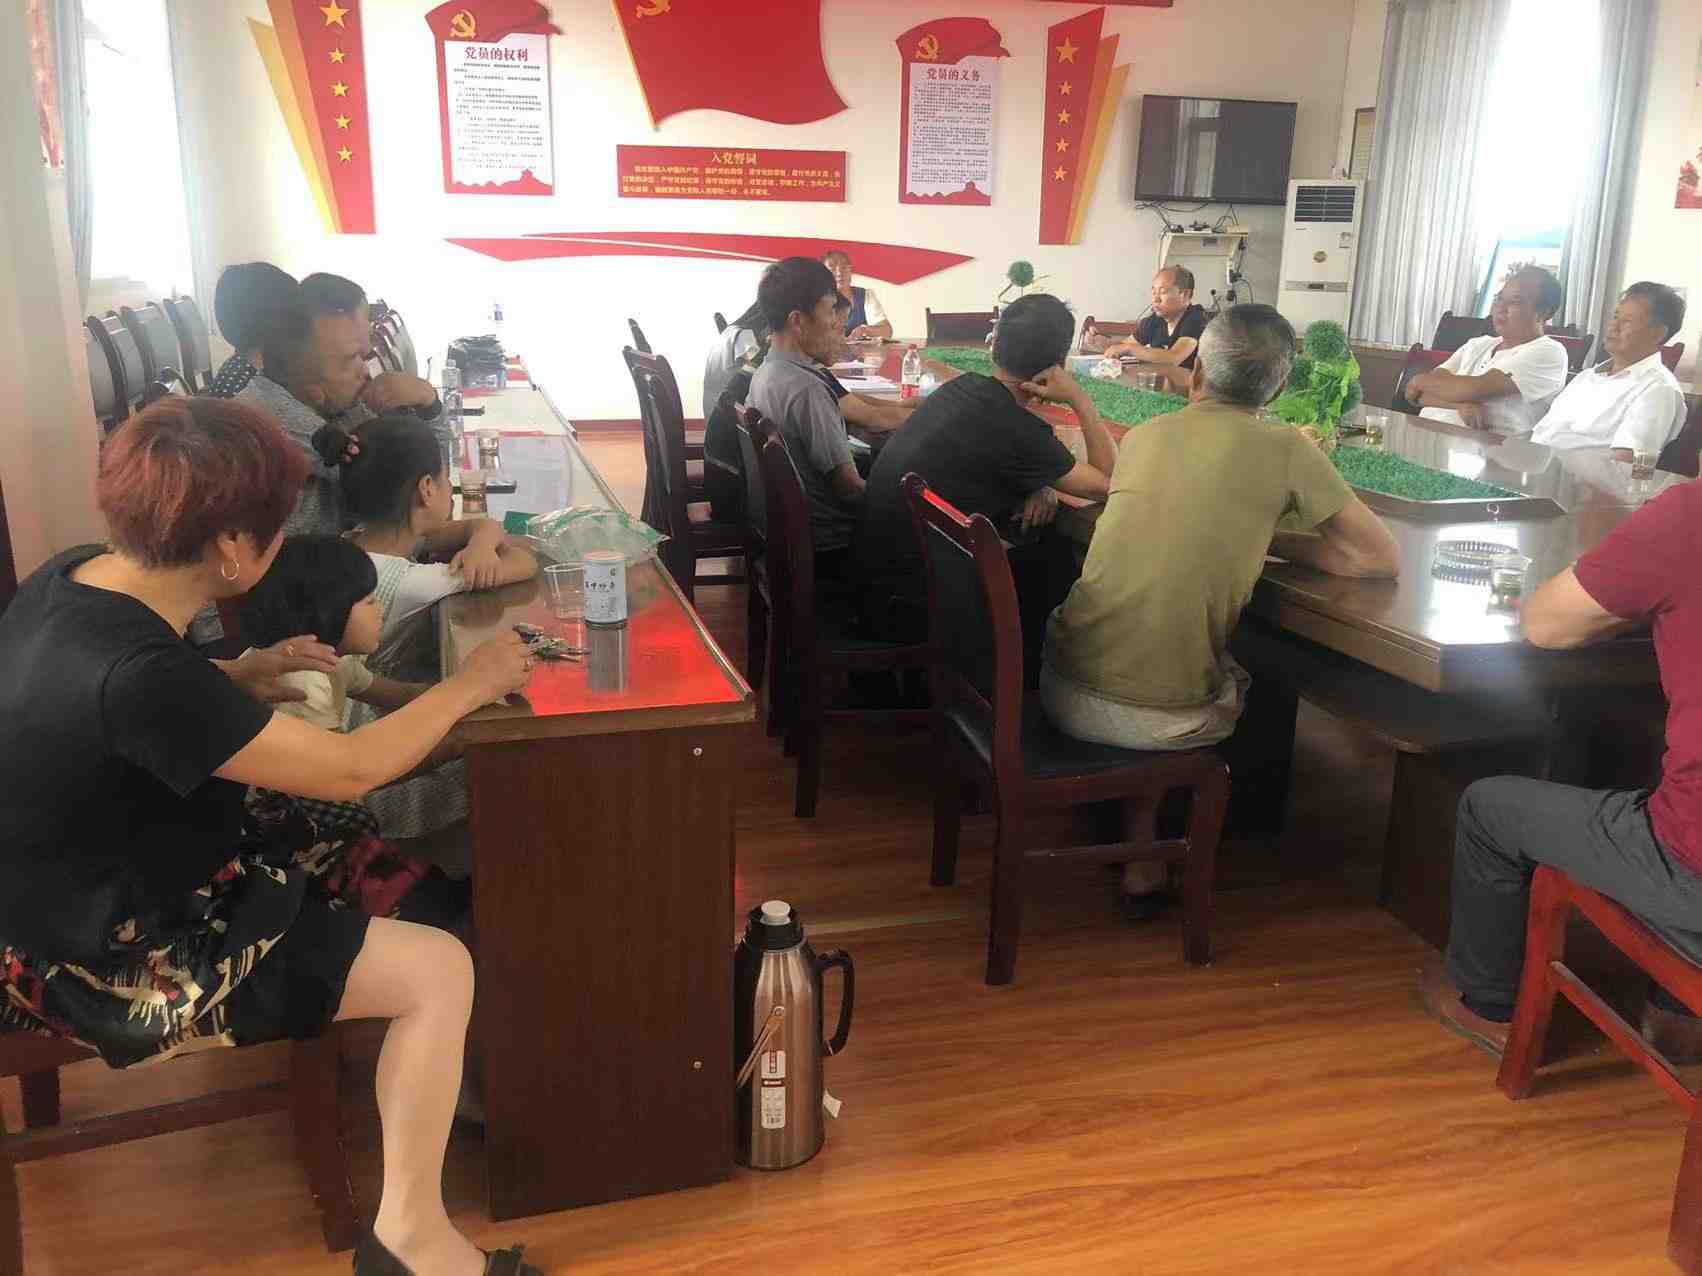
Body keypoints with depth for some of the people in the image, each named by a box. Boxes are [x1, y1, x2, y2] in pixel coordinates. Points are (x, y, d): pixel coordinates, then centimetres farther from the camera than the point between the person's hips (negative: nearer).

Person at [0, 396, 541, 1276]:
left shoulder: (75, 576, -7)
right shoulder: (138, 677, -34)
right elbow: (351, 770, -24)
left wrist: (244, 676, 2)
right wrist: (470, 684, -10)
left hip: (89, 884, 10)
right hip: (108, 957, -10)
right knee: (439, 973, -11)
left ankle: (427, 1084, 34)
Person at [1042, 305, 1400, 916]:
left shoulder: (1143, 435, 7)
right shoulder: (1285, 449, -6)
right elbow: (1382, 557, 1)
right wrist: (1266, 537, 9)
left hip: (1067, 694, 4)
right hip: (1164, 719, -4)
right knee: (1249, 678, 31)